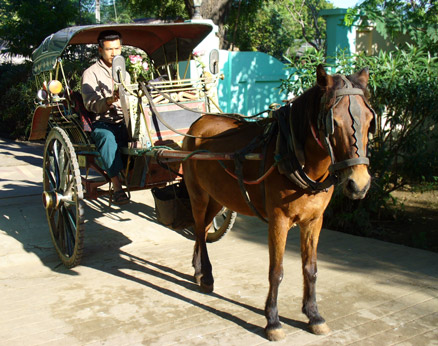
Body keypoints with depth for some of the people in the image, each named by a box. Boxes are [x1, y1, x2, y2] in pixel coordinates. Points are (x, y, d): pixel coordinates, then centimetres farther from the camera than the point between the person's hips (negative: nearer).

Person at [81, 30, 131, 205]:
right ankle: (117, 188, -43)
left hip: (124, 122, 4)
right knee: (107, 136, -39)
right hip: (102, 123, -4)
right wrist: (110, 100, -32)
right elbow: (90, 104, -11)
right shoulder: (90, 73, 5)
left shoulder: (125, 74, 24)